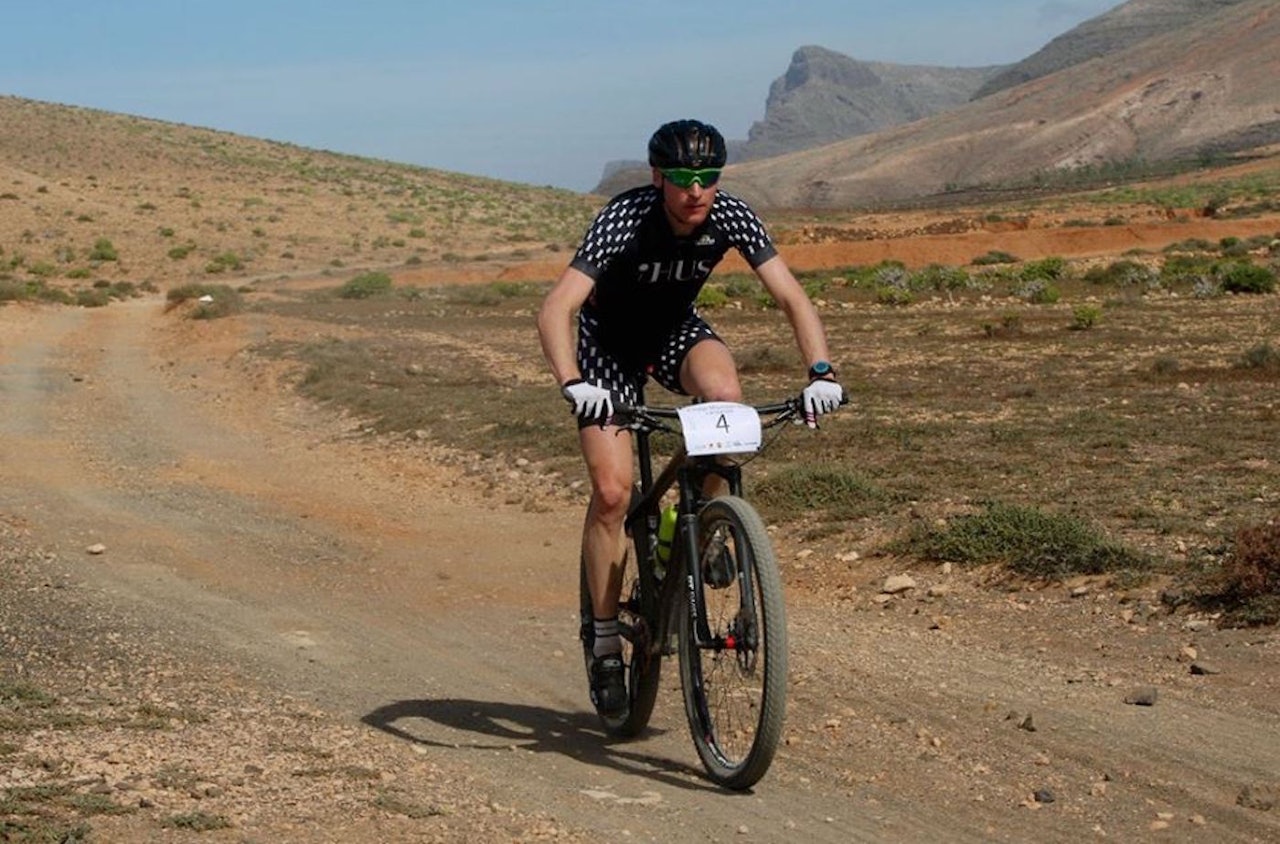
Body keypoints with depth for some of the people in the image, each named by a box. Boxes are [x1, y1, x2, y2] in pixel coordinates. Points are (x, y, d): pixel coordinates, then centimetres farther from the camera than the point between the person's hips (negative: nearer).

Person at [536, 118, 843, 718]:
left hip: (675, 330, 3)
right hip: (609, 342, -3)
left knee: (725, 395, -32)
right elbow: (555, 309, -41)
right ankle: (604, 639, 2)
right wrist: (572, 384, -56)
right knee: (612, 492, -14)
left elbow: (791, 297, -23)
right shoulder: (624, 220, -33)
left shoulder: (728, 216, -23)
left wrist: (821, 373, -38)